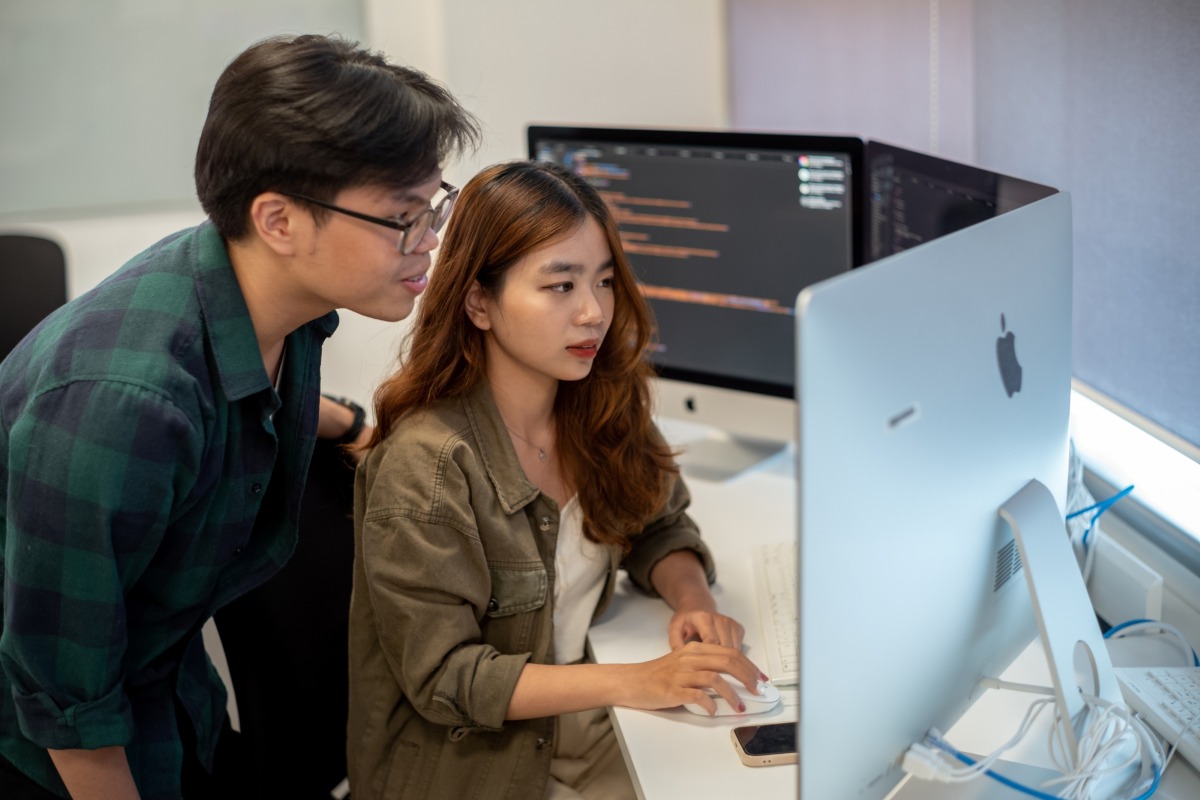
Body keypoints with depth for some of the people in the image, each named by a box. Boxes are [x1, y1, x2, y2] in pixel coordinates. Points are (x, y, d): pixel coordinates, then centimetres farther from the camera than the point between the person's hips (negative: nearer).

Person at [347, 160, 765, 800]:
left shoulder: (603, 408, -3)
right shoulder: (423, 464, -22)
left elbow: (660, 528, 14)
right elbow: (442, 677, -19)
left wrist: (692, 601, -9)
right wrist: (631, 682, -27)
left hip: (592, 725, 6)